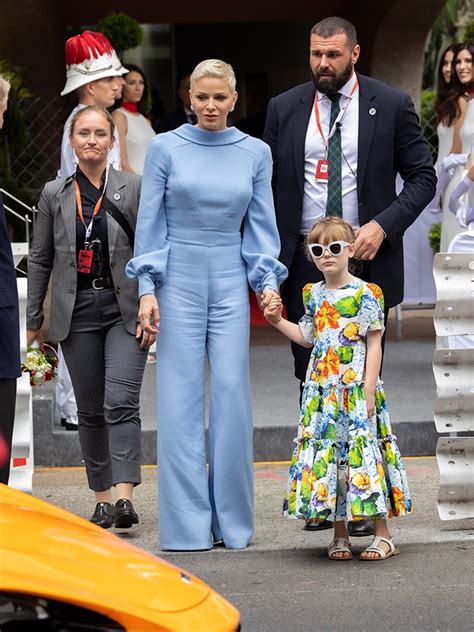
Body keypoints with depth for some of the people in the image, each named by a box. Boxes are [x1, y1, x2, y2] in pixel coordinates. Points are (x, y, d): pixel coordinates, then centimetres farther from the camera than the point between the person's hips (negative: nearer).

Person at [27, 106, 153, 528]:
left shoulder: (134, 188, 1)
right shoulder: (55, 194, 7)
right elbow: (40, 260, 12)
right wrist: (33, 320, 11)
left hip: (125, 309, -3)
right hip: (77, 312, 3)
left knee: (121, 402, -15)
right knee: (90, 410, 7)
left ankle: (125, 496, -21)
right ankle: (102, 498, 15)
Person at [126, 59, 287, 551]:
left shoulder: (255, 153, 6)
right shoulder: (166, 148, 0)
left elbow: (261, 225, 8)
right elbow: (150, 222, 0)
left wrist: (268, 281, -4)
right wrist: (147, 289, -6)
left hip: (230, 282, 2)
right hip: (178, 278, -2)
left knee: (232, 394, -1)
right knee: (181, 398, -2)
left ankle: (231, 518, 8)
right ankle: (186, 523, 3)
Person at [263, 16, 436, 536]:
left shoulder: (391, 106, 0)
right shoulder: (284, 109, 6)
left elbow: (422, 177, 2)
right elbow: (270, 186, 9)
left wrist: (383, 225, -13)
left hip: (366, 259, -2)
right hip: (304, 260, 2)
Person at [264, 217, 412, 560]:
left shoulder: (365, 293, -6)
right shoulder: (313, 294, 11)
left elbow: (374, 344, -6)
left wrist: (368, 391, -11)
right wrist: (279, 321, 9)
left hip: (357, 389, -5)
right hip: (322, 390, 5)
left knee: (363, 451, -6)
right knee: (327, 454, 4)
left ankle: (383, 534, 2)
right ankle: (340, 535, 13)